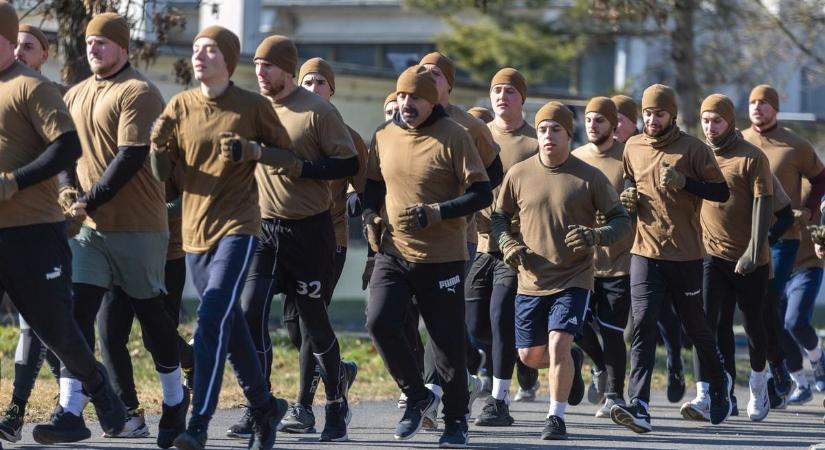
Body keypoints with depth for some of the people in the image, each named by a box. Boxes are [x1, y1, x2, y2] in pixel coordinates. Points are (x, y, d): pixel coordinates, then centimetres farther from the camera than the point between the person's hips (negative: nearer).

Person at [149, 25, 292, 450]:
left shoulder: (253, 107, -4)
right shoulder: (180, 106, 6)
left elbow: (287, 155, 4)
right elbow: (162, 173, 7)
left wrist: (252, 150, -15)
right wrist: (158, 143, -14)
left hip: (238, 226, -5)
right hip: (195, 229, 5)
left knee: (213, 317, -20)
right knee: (230, 326, 15)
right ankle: (264, 408, 32)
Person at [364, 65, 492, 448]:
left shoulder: (453, 137, -9)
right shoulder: (384, 136, 6)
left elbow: (481, 194, -10)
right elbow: (373, 183, 22)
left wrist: (433, 213, -21)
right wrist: (370, 214, 2)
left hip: (442, 257, -4)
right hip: (393, 253, 4)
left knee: (447, 341, 1)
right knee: (379, 321, -14)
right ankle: (417, 397, 8)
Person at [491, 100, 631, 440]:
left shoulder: (589, 178, -6)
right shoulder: (519, 175, 1)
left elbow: (621, 221, -1)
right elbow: (499, 217, 13)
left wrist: (594, 236, -21)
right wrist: (507, 244, -7)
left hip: (573, 280, -4)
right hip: (531, 281, 4)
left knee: (558, 344, -17)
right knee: (530, 355, 9)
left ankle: (557, 417, -2)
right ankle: (570, 363, 41)